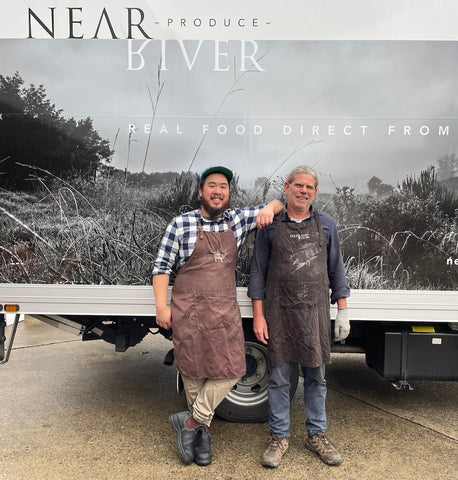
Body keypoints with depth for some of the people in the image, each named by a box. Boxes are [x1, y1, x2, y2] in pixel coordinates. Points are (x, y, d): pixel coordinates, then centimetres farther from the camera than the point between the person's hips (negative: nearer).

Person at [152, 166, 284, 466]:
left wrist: (269, 208, -9)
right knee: (194, 372, 6)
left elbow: (277, 205, 15)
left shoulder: (239, 219, 6)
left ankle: (191, 422, 18)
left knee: (231, 371, 0)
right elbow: (162, 267, -1)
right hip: (188, 310, -3)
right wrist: (162, 306, -7)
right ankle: (202, 430, 27)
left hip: (226, 312, 4)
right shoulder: (181, 225, -3)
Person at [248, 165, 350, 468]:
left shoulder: (326, 224, 7)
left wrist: (343, 311, 7)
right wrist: (258, 316, -3)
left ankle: (317, 435, 30)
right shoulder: (270, 225, 2)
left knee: (316, 377, 12)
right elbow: (258, 273, 2)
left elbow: (336, 270, 11)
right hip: (279, 313, -1)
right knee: (279, 378, 7)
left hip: (315, 312, 2)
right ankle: (279, 438, 24)